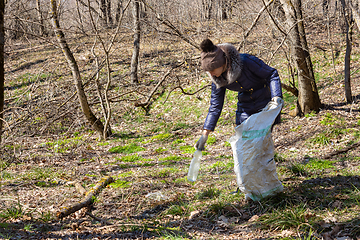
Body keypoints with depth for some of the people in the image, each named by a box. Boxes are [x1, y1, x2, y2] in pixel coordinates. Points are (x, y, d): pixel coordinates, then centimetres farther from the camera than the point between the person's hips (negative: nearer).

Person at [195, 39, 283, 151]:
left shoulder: (246, 61, -28)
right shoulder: (217, 78, -12)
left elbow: (272, 74, -17)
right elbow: (215, 106, -3)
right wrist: (205, 134, -6)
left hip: (265, 105, -5)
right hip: (245, 107, 5)